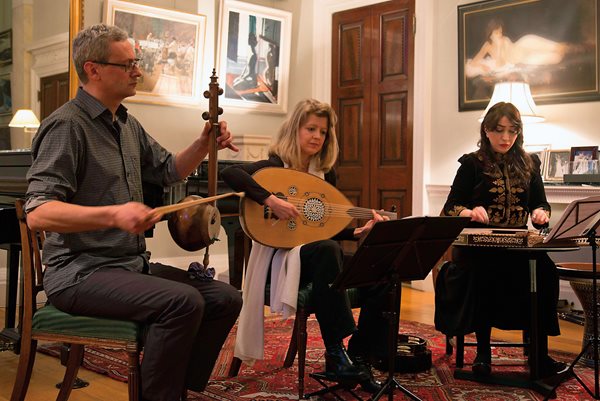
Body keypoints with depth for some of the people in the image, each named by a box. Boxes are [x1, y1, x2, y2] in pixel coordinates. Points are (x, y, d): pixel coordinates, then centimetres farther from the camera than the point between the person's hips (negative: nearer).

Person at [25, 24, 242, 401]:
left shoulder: (127, 124, 13)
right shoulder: (67, 125, -14)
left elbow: (169, 171, 24)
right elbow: (38, 212, -23)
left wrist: (204, 144, 5)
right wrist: (114, 214, -36)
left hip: (132, 263, 9)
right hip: (81, 272, -9)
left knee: (226, 298, 0)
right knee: (183, 301, -30)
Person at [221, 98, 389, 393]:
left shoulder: (325, 174, 11)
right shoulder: (275, 166, -7)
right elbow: (230, 173, -26)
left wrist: (359, 232, -4)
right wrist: (271, 200, -34)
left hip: (318, 255, 6)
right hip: (280, 258, -6)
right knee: (327, 250, -38)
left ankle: (357, 360, -5)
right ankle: (334, 351, -30)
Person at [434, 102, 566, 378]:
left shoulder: (529, 163, 14)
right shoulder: (472, 164, 4)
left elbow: (541, 203, 13)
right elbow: (449, 209, -1)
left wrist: (541, 212, -12)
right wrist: (471, 212, -24)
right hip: (479, 244, -3)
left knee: (545, 271, -28)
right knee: (485, 271, -36)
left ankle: (540, 353, -14)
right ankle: (483, 352, -19)